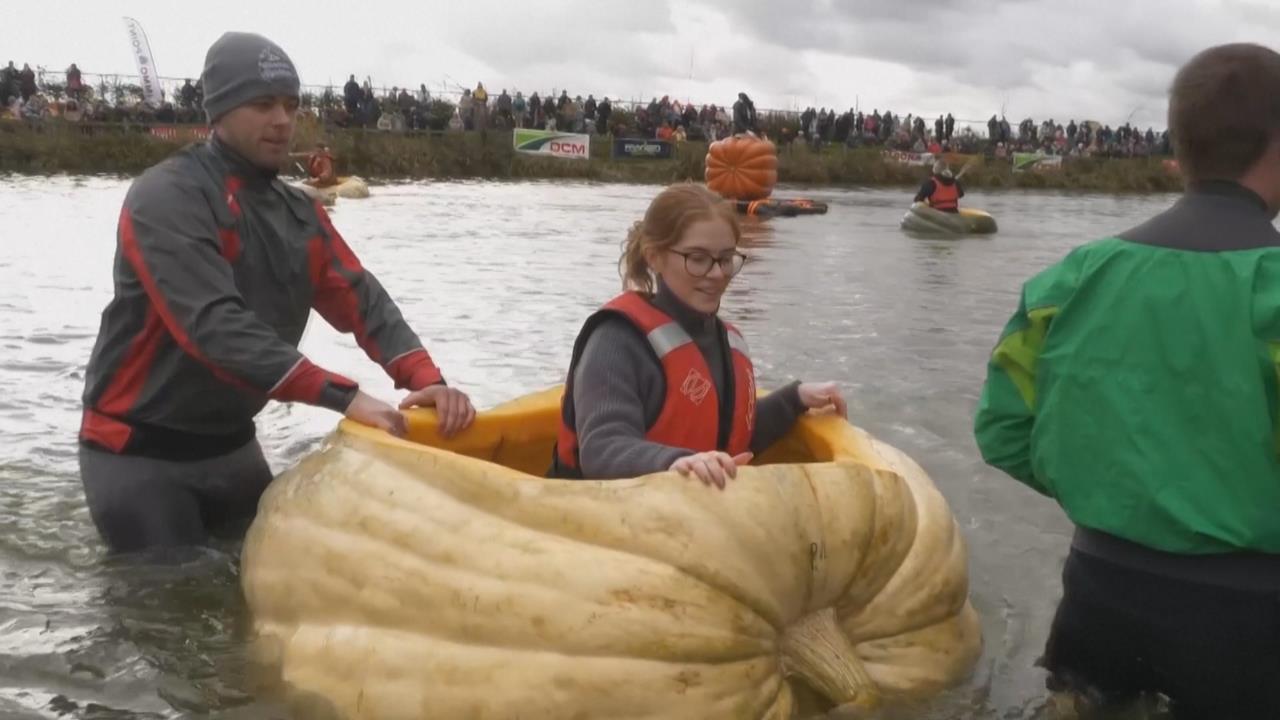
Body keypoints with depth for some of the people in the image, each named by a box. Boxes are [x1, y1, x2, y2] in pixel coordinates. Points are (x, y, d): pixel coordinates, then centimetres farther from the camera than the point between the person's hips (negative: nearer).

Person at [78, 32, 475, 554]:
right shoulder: (166, 198, -20)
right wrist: (341, 396, -39)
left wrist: (425, 379, -25)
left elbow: (362, 300, -6)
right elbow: (215, 326, -32)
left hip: (230, 445, 7)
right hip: (139, 451, -7)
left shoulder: (299, 214, 5)